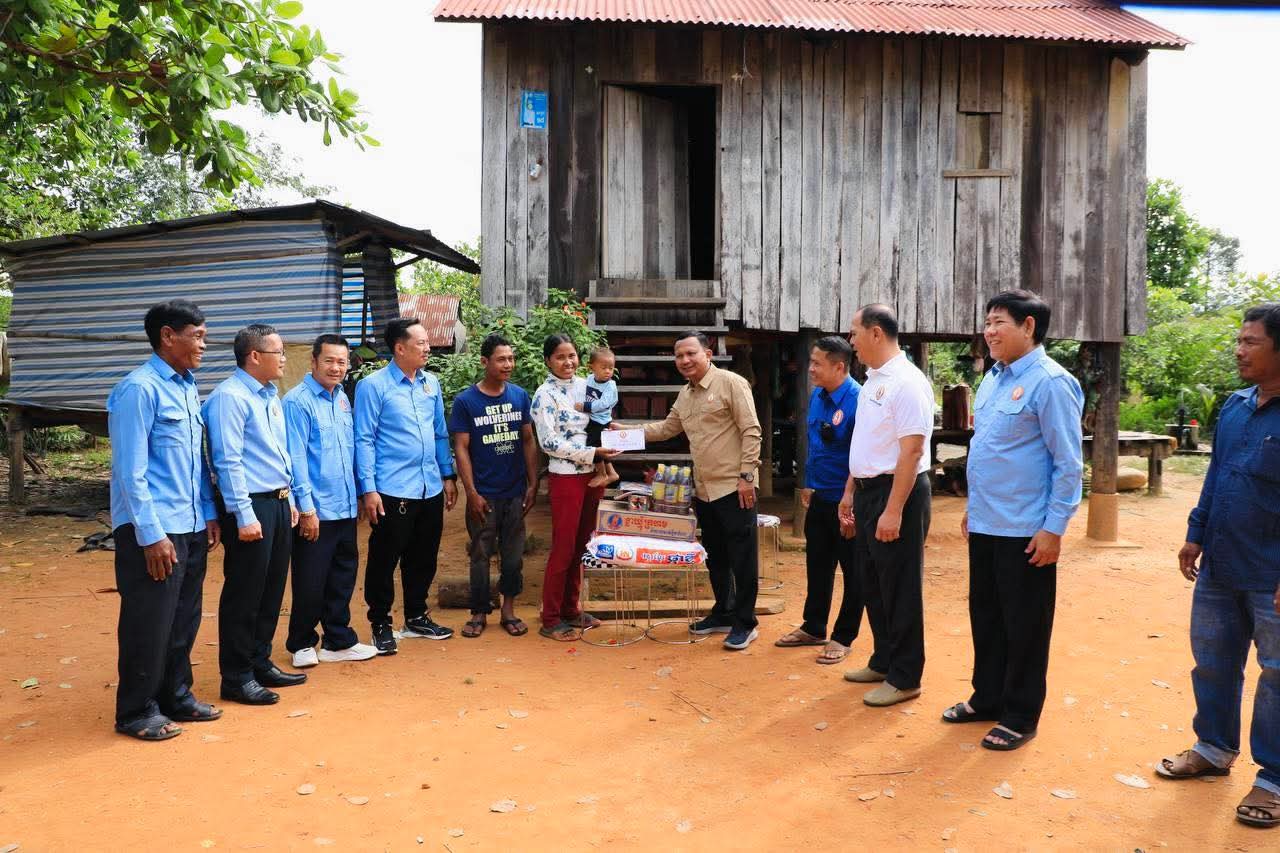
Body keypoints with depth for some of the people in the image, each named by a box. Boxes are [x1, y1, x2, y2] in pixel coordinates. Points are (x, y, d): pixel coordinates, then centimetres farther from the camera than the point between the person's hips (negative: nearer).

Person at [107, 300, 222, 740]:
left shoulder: (187, 388, 11)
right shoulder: (139, 389, -14)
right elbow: (130, 471, -16)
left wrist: (209, 514, 11)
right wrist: (151, 534, -18)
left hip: (191, 527, 8)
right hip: (153, 530, -8)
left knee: (184, 620, 16)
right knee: (149, 625, 4)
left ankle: (176, 697, 30)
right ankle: (136, 712, 19)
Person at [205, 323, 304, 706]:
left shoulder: (270, 395, 14)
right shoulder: (230, 396, -14)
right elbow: (228, 461, -18)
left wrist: (289, 500, 18)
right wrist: (244, 516, -20)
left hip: (278, 503, 9)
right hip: (251, 506, -9)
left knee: (272, 591, 16)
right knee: (244, 595, 1)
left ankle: (260, 663, 29)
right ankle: (236, 678, 13)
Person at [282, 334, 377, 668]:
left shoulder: (342, 398, 10)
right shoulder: (298, 401, -12)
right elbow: (296, 458, -15)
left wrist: (357, 491, 12)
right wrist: (306, 508, -16)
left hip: (345, 507, 7)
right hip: (315, 510, -7)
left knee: (343, 578, 15)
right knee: (310, 582, 5)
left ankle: (339, 641, 27)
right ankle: (302, 644, 23)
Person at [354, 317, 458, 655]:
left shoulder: (431, 383, 9)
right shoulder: (373, 386, -8)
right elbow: (364, 440, -9)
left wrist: (448, 476, 13)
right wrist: (368, 489, -14)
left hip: (431, 488, 6)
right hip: (392, 490, -6)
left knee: (424, 558, 16)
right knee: (384, 559, 4)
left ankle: (416, 617, 32)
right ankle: (381, 624, 19)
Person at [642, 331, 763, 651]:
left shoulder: (731, 384, -10)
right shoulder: (685, 395, 14)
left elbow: (751, 431, -13)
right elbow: (667, 428, 24)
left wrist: (746, 475, -17)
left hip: (734, 488, -8)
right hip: (703, 490, 8)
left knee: (742, 558, 0)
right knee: (714, 556, 17)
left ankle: (745, 623, 10)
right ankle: (723, 614, 31)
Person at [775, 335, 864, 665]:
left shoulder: (857, 400, -21)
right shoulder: (816, 397, 4)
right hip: (819, 498, 8)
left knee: (852, 571, 8)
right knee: (817, 566, 19)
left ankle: (843, 637, 22)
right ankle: (813, 628, 34)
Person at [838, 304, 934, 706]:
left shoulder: (906, 382, -17)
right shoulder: (872, 381, 12)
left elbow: (912, 450, -22)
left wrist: (893, 510, -25)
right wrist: (850, 491, 19)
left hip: (898, 492, -9)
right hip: (868, 491, 9)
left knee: (900, 589, 2)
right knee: (872, 583, 18)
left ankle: (904, 678, 15)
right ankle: (883, 661, 33)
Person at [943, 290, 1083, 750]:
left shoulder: (1050, 382, -15)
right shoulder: (992, 377, 10)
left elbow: (1069, 462, -15)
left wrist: (1054, 528, -17)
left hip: (1025, 530, -8)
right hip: (984, 524, 8)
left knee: (1023, 625, 6)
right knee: (985, 614, 17)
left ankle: (1020, 716, 21)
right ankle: (986, 698, 33)